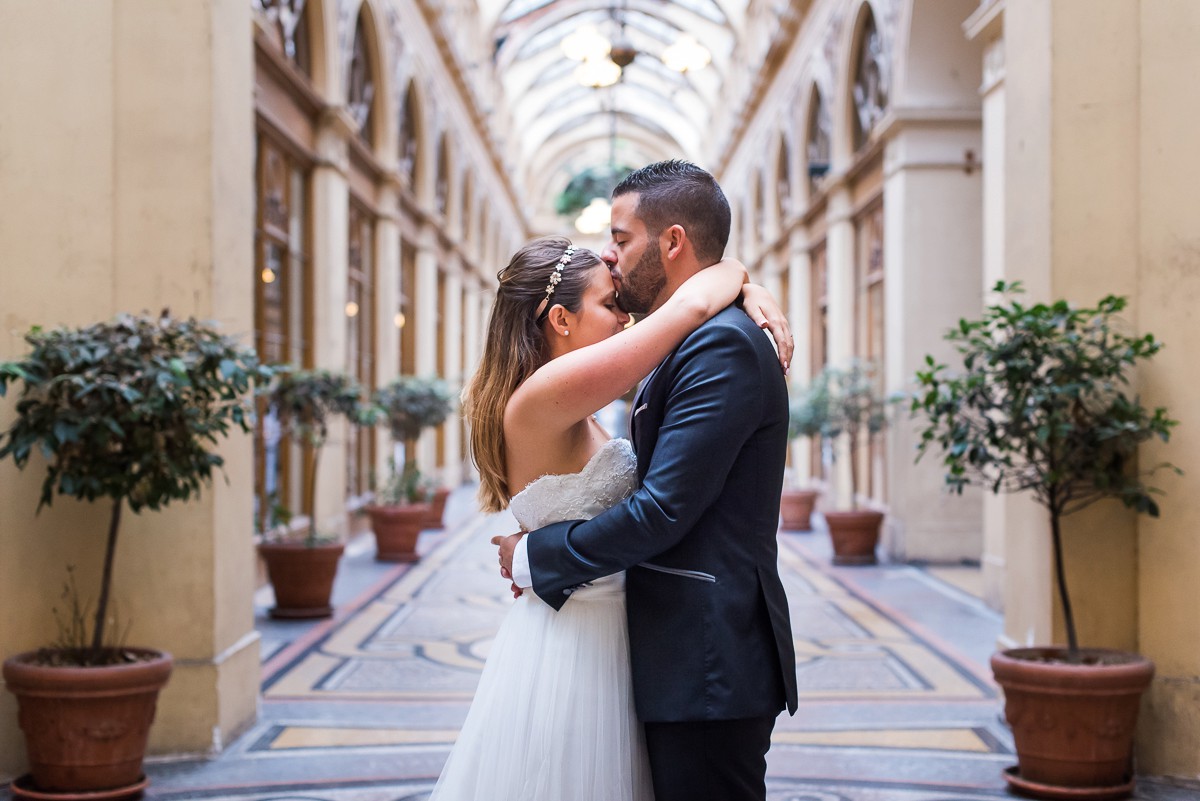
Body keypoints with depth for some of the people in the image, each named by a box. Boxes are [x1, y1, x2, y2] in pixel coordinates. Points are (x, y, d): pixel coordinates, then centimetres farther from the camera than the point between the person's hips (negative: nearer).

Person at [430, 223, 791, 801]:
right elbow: (690, 305, -24)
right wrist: (733, 270, -4)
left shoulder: (577, 407, 8)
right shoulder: (541, 397, -21)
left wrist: (745, 289, -1)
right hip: (571, 643, -9)